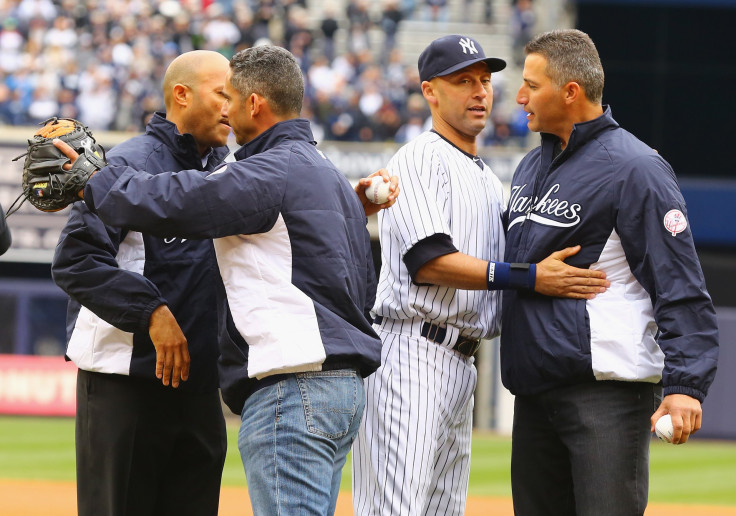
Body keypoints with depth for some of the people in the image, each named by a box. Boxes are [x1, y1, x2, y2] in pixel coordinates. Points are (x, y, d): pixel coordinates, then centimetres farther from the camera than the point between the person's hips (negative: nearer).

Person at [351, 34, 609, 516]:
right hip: (412, 353, -9)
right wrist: (528, 277, -23)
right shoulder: (420, 159, -5)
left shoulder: (490, 180, 24)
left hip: (462, 363, 9)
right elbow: (428, 259, -18)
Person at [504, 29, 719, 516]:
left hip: (608, 392, -9)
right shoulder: (531, 169, 17)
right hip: (534, 393, 9)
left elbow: (680, 288, -14)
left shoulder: (633, 169, -10)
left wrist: (685, 384, -24)